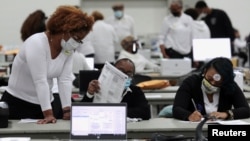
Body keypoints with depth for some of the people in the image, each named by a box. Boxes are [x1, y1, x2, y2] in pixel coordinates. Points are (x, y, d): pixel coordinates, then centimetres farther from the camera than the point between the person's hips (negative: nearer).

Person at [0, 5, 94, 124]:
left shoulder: (68, 49, -2)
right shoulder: (36, 43, -23)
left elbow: (65, 80, -9)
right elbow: (40, 81, -28)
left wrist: (67, 111, -20)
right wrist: (48, 114, -32)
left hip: (44, 103, 6)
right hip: (17, 103, -6)